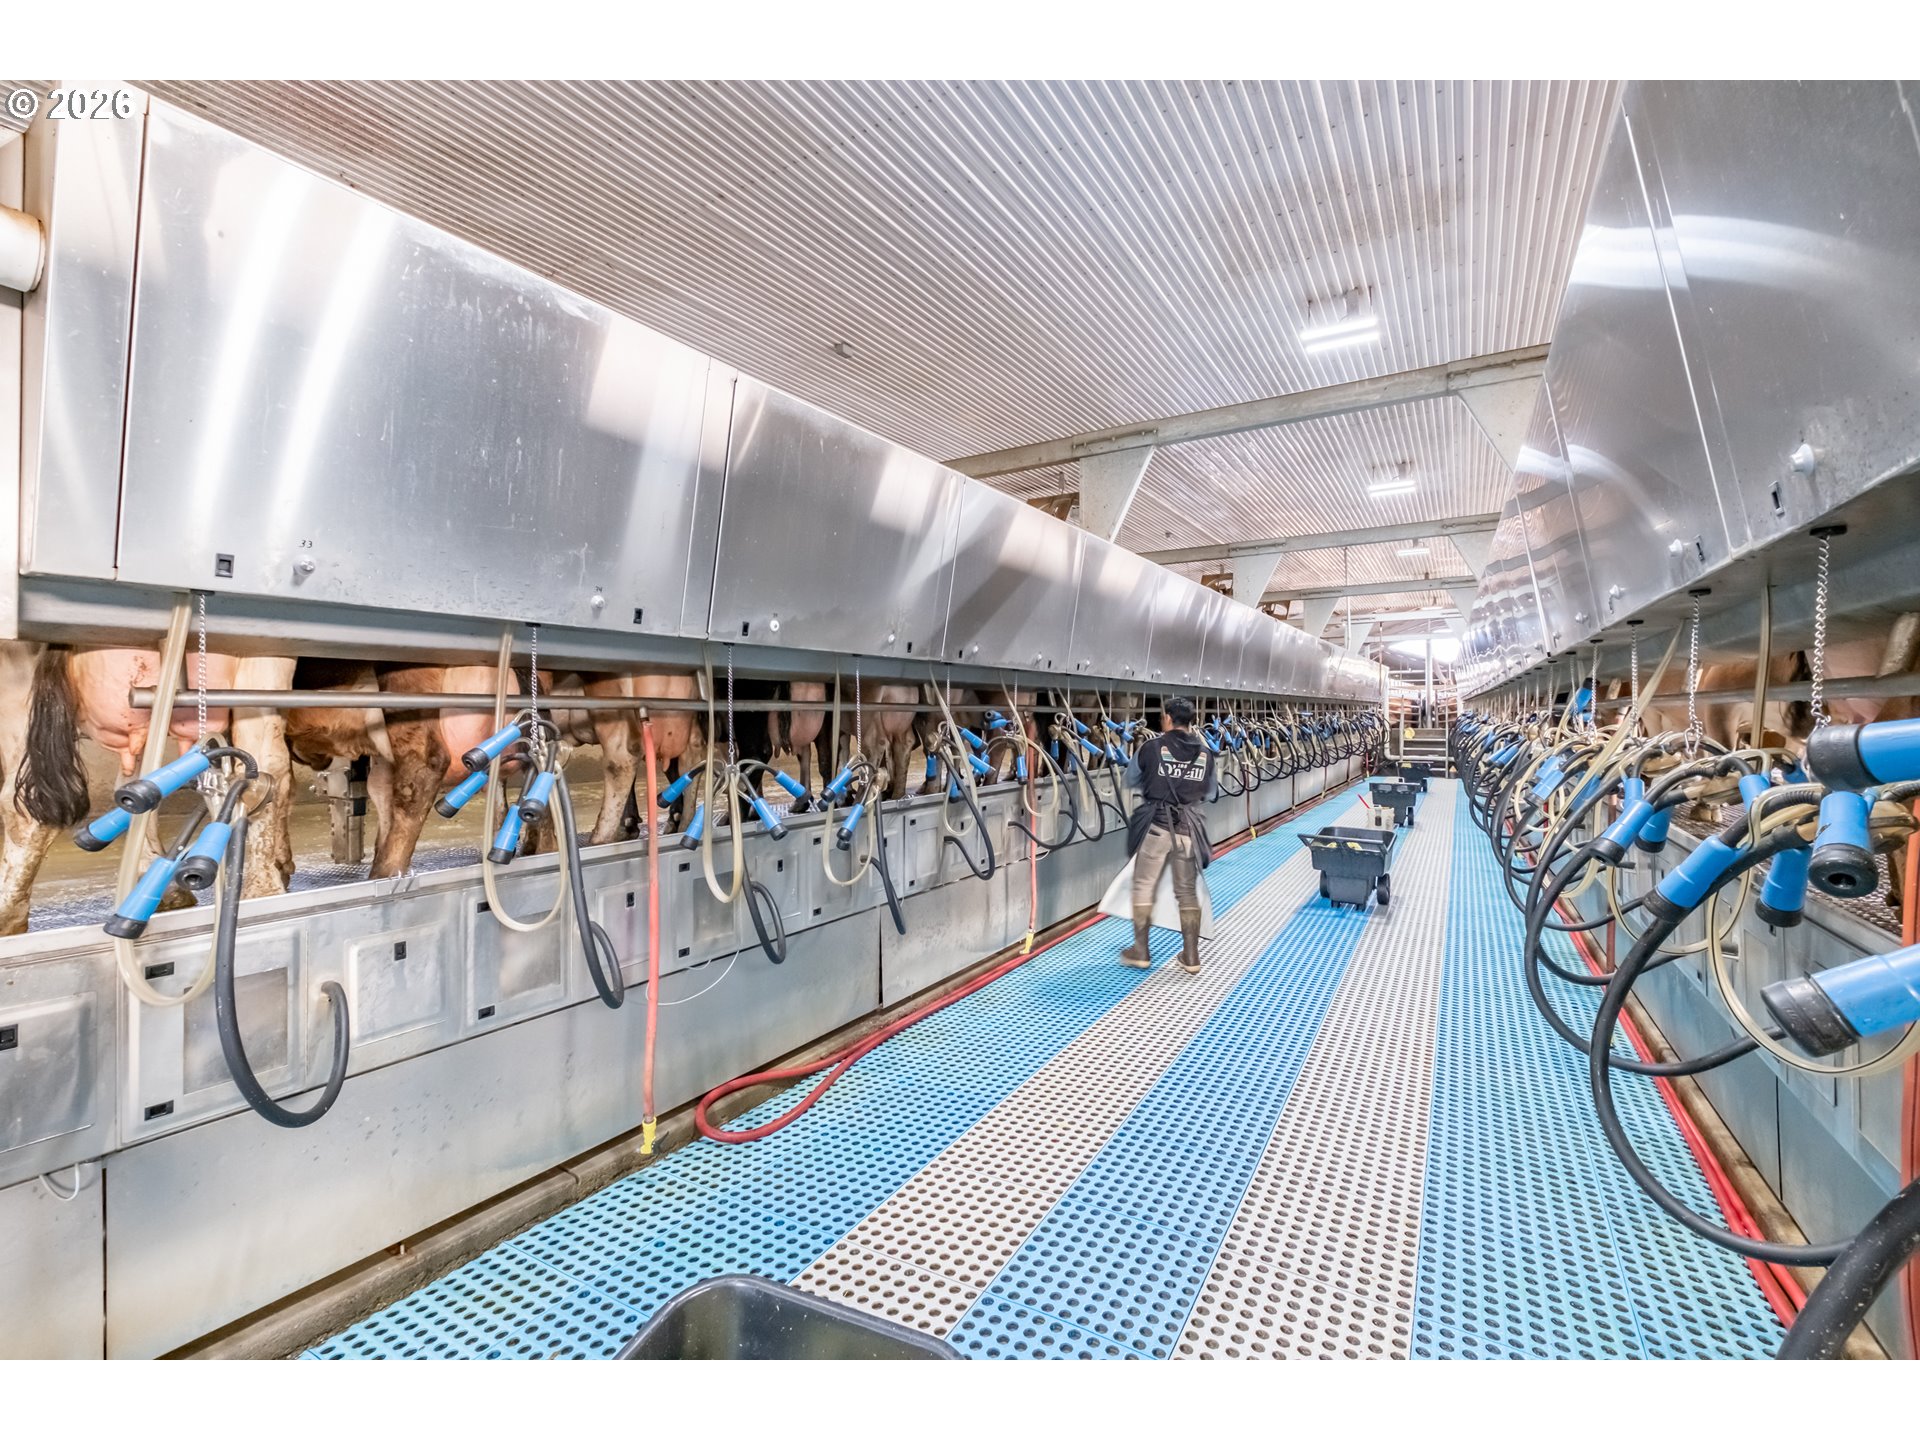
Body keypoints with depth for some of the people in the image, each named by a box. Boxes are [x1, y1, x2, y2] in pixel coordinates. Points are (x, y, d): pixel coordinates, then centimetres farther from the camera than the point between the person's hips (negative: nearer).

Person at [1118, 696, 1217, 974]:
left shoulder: (1152, 747, -7)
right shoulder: (1205, 753, 3)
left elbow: (1130, 781, 8)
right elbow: (1211, 793, 15)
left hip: (1155, 826, -3)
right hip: (1188, 829, 3)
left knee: (1144, 887, 10)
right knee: (1188, 892, 13)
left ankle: (1139, 952, 15)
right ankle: (1191, 957, 18)